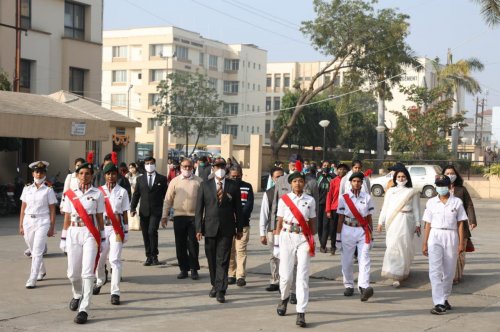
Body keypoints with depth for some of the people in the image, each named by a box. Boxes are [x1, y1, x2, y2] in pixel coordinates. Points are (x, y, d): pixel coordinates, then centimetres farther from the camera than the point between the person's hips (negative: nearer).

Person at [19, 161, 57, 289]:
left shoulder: (48, 190, -1)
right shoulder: (27, 189, 8)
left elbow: (52, 210, -1)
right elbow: (23, 208, 10)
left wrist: (51, 228, -5)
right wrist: (21, 225, 7)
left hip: (42, 222, -4)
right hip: (28, 221, 4)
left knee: (37, 251, -10)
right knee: (33, 250, 15)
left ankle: (32, 279, -9)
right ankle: (42, 271, 38)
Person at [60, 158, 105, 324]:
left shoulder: (97, 194, 1)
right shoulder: (70, 194, 7)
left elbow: (100, 218, 4)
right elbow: (67, 218, 11)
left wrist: (102, 239, 4)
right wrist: (63, 239, 10)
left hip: (90, 234, -2)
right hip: (74, 234, 3)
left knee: (87, 272, -10)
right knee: (73, 273, 7)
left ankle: (83, 309, -7)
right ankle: (77, 296, 39)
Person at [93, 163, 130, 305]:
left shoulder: (122, 192, 3)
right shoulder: (99, 191, 4)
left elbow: (125, 213, 5)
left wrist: (126, 231, 4)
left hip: (116, 228, -2)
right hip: (102, 226, 2)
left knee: (115, 260, -7)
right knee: (99, 258, 12)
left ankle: (115, 292, -6)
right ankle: (99, 282, 41)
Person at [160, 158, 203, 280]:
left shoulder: (198, 181, 5)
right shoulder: (175, 181, 7)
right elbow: (168, 199, 8)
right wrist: (164, 216, 4)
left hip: (194, 216, -1)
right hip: (179, 216, 1)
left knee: (193, 244, -1)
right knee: (180, 245, 5)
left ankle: (194, 269, 10)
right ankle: (184, 269, 15)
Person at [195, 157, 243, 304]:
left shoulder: (233, 186, 3)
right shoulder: (205, 185, 5)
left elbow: (238, 208, 6)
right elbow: (199, 208, 3)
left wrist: (239, 228, 5)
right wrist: (198, 228, -3)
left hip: (226, 229, -1)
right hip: (210, 228, 2)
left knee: (223, 260, -5)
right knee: (212, 260, 10)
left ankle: (220, 291, -4)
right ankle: (215, 285, 26)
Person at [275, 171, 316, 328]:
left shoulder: (310, 200, 6)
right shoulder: (284, 199, 5)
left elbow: (312, 222, 10)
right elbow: (280, 222, 7)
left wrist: (312, 241, 5)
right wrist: (276, 242, 4)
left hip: (304, 238, 0)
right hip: (287, 237, 0)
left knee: (302, 276, -5)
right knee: (286, 275, 3)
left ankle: (301, 313, -4)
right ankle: (284, 298, 35)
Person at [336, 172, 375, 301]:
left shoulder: (367, 197, 5)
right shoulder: (343, 198, 3)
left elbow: (369, 218, 9)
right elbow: (340, 218, 5)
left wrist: (371, 234, 8)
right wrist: (338, 236, 4)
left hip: (363, 231, 0)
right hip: (348, 231, 0)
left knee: (364, 259, -13)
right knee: (347, 260, 5)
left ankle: (364, 287, -23)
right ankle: (349, 286, 21)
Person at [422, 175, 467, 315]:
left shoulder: (457, 202, 3)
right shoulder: (431, 202, 5)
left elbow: (460, 224, 3)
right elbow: (428, 224, 7)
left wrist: (461, 243, -2)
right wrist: (425, 243, 6)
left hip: (451, 237, 0)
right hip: (435, 237, 0)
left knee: (449, 271, 8)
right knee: (435, 270, -10)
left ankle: (444, 298, 26)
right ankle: (439, 303, -11)